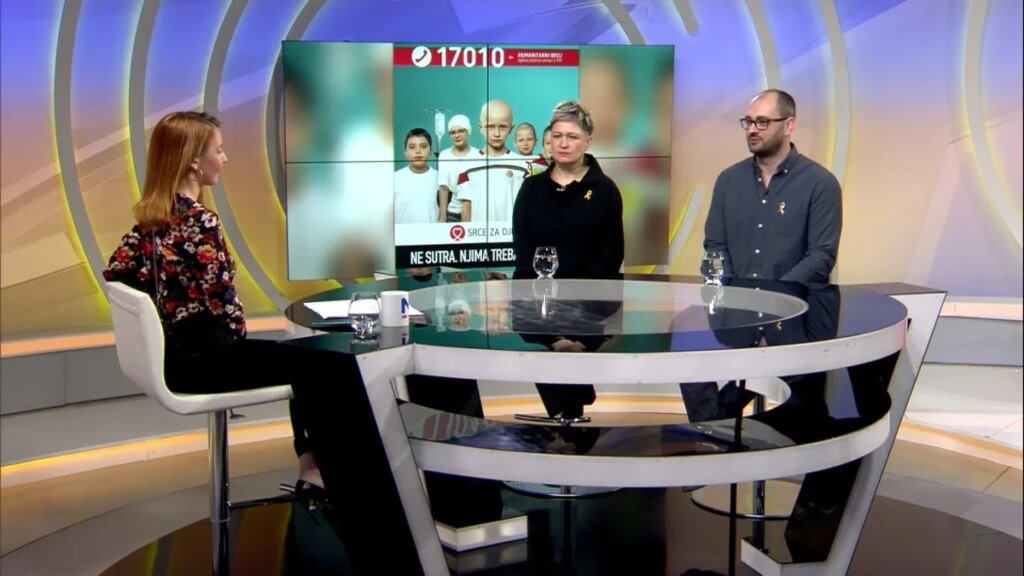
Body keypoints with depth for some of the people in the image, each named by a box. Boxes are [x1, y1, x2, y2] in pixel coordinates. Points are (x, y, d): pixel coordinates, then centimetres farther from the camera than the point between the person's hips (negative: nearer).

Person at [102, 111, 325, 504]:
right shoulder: (199, 220, -23)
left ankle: (311, 470, 26)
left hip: (173, 351, 9)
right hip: (201, 358, -9)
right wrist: (238, 333, -3)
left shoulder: (150, 215, 3)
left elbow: (115, 272, 11)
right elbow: (222, 302, -23)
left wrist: (165, 307, 13)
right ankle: (318, 470, 26)